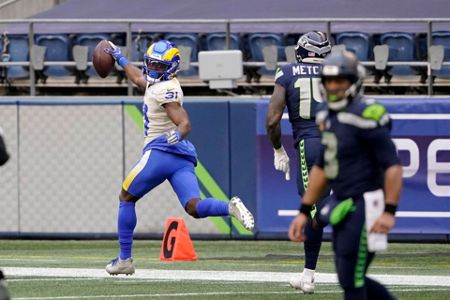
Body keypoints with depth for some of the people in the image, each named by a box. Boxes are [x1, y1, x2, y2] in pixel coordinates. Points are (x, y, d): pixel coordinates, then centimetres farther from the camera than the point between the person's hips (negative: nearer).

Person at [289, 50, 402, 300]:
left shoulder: (365, 116, -16)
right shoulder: (328, 117, 12)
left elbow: (393, 166, -19)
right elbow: (321, 168, 22)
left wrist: (389, 211, -26)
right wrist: (304, 212, 22)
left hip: (365, 207, -9)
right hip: (343, 207, 9)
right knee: (351, 279, 13)